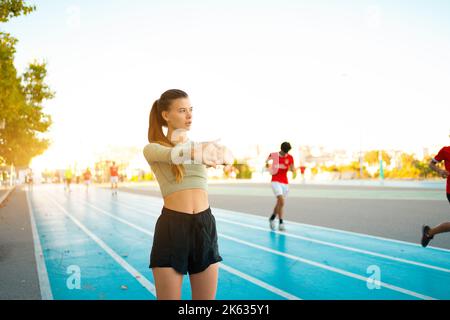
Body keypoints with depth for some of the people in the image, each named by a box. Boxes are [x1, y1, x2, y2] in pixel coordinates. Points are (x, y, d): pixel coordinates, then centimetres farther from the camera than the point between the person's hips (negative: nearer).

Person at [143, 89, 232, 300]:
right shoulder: (152, 149, 3)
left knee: (206, 298, 11)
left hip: (204, 226, 4)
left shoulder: (199, 146, 14)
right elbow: (174, 154, -20)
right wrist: (197, 152, -40)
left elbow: (224, 153, -9)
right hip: (171, 227, -3)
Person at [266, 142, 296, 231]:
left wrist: (292, 168, -28)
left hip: (285, 182, 4)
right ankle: (281, 224, -11)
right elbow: (267, 160, 17)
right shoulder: (273, 155, -3)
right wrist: (267, 164, -3)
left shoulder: (290, 157, 2)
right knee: (282, 201, -20)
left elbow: (293, 169, -6)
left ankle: (272, 218, 36)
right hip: (275, 181, -4)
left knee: (280, 203, 12)